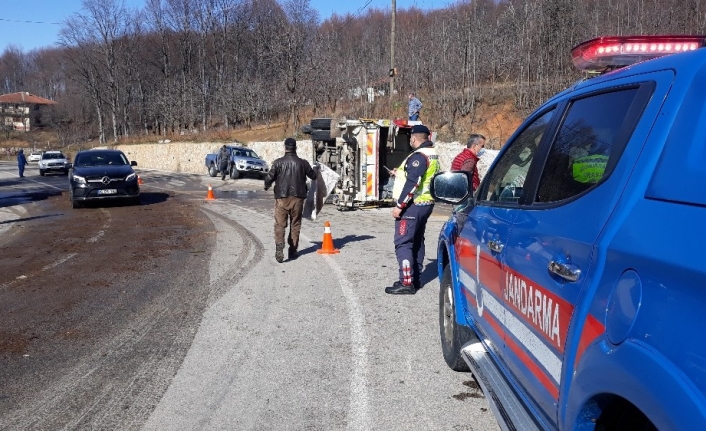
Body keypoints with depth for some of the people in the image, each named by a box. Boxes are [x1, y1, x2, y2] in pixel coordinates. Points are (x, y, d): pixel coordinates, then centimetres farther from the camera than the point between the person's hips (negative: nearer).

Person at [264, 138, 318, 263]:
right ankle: (293, 250, 17)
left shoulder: (278, 162, -5)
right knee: (295, 224, 12)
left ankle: (279, 247, -19)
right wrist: (316, 169, 35)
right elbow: (313, 176, 13)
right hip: (297, 198, 2)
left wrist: (267, 187, 15)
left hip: (282, 197, -2)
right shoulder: (302, 163, 0)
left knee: (280, 224, 0)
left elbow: (269, 178, -8)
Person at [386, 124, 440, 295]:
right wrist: (400, 173, 28)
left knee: (403, 243, -8)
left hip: (412, 205, -10)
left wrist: (399, 205, -22)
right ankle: (416, 279, 25)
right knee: (417, 241, 17)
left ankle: (406, 283, -10)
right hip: (425, 204, 10)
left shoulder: (418, 156, -18)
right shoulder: (433, 155, 14)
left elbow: (412, 183, -25)